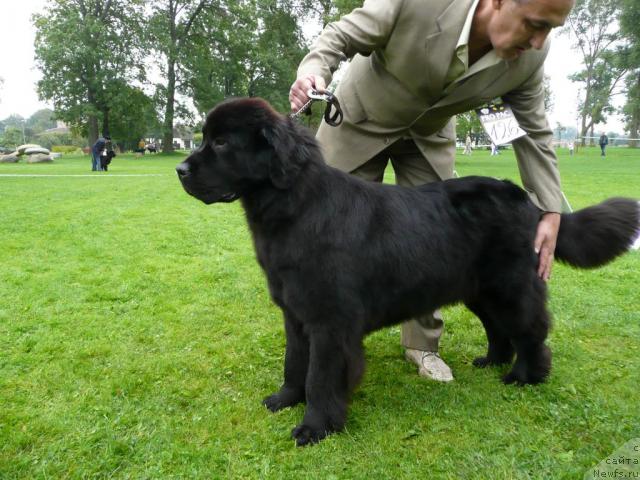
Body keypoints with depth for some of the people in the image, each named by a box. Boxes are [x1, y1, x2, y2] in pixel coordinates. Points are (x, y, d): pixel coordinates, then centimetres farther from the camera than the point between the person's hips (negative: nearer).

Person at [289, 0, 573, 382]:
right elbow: (341, 37, -21)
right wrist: (313, 72, -43)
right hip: (360, 121, -2)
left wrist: (550, 212, -11)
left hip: (429, 137, 3)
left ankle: (423, 345, 16)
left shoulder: (530, 55, -22)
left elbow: (534, 132, -9)